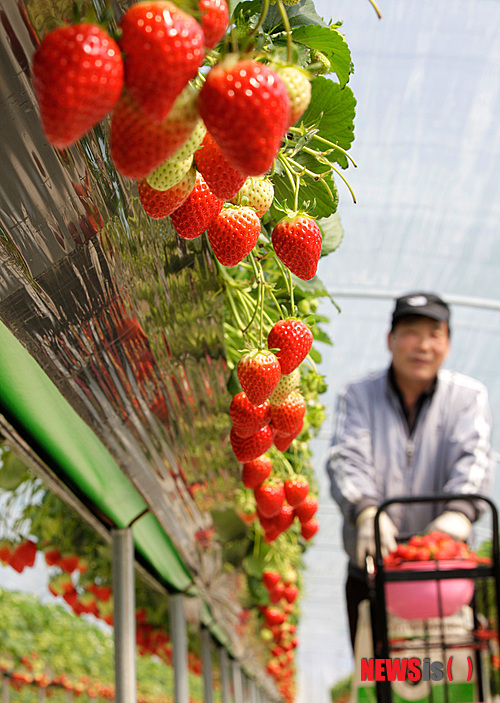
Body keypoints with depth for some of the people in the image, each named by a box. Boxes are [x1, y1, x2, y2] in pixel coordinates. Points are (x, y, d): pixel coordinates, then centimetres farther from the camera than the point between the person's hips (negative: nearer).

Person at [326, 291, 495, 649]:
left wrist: (459, 512, -31)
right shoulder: (357, 396, 6)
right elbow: (347, 460, -9)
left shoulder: (469, 395, 6)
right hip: (372, 572, 0)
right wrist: (366, 512, -30)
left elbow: (474, 458, -11)